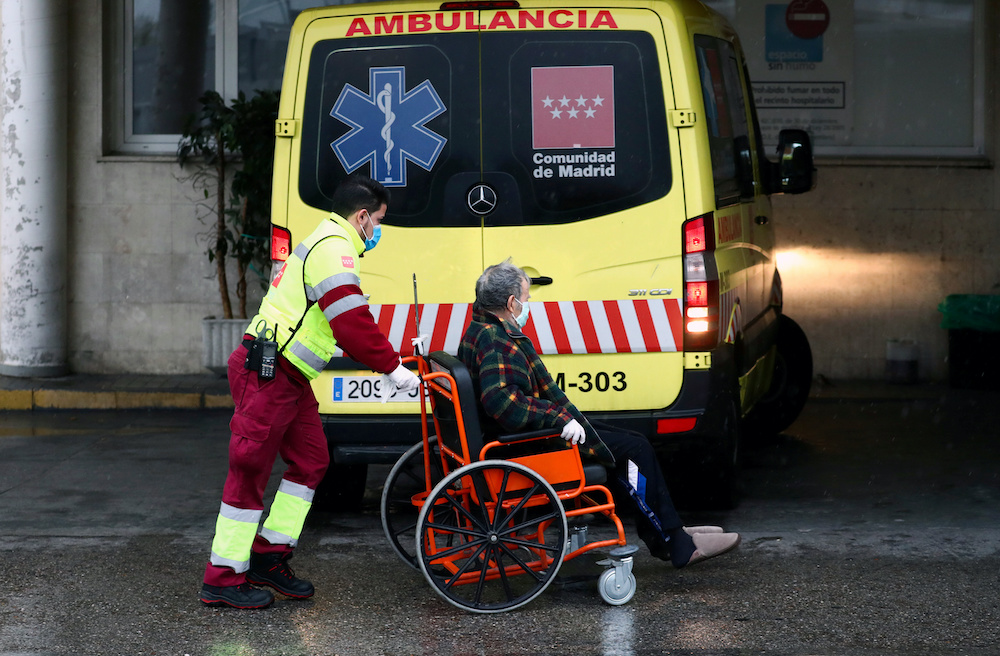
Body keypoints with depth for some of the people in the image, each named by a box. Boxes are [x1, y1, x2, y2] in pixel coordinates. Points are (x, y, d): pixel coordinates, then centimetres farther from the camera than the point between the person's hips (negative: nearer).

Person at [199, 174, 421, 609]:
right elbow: (352, 324, -23)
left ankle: (268, 556, 16)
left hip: (287, 377, 11)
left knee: (311, 459, 11)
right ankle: (223, 579, -2)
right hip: (267, 375, -11)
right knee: (250, 471, -6)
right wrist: (392, 368, -15)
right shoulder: (334, 250, -15)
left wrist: (390, 358, 22)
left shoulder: (327, 244, 21)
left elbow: (349, 326, 27)